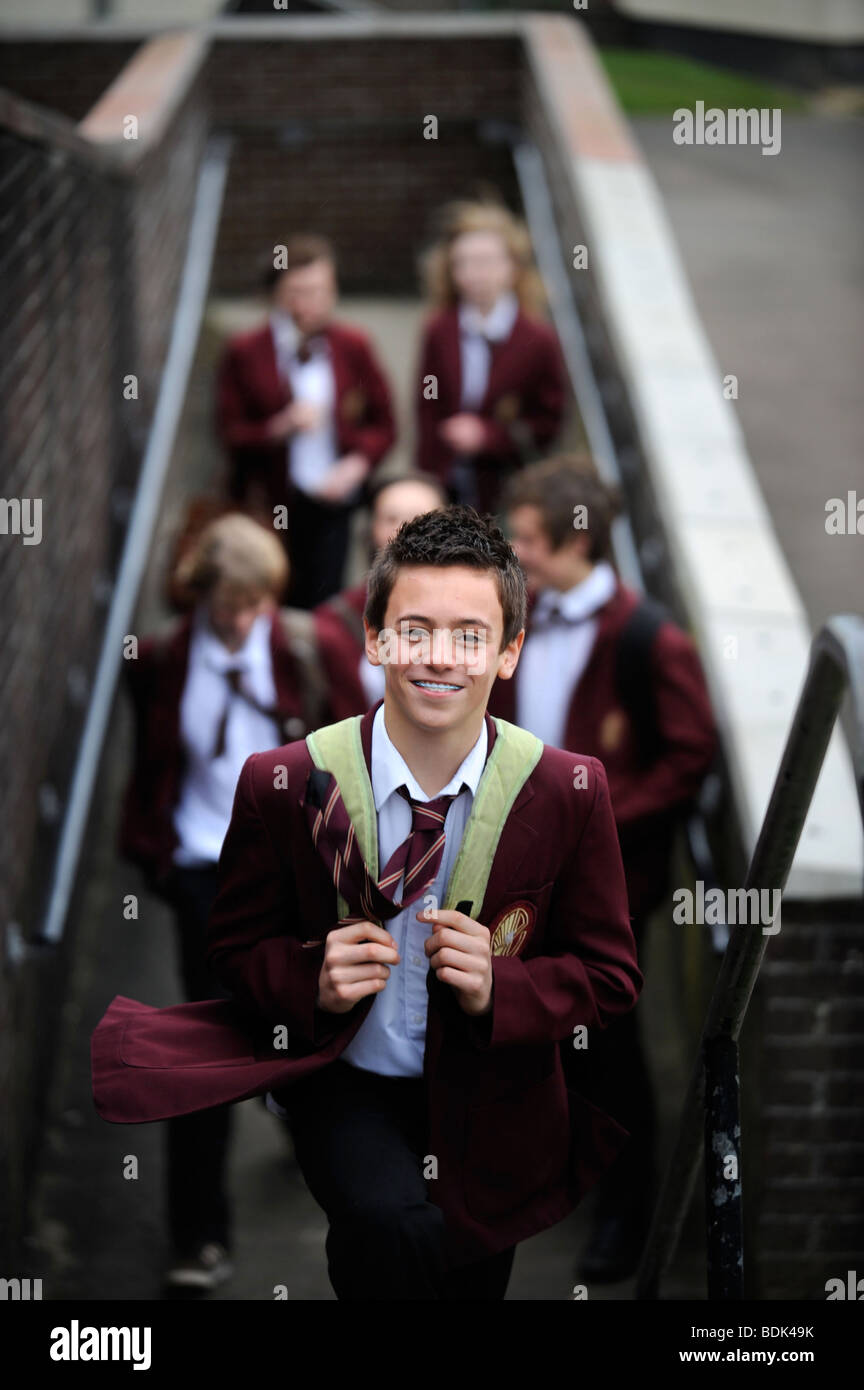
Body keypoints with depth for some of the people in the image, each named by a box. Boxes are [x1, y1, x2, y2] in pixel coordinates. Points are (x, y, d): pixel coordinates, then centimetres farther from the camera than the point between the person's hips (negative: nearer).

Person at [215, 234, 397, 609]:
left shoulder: (352, 347, 5)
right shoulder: (244, 353, -1)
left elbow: (383, 424, 10)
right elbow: (230, 433, -3)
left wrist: (357, 464, -8)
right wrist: (279, 428, -20)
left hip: (331, 497, 1)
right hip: (268, 503, -1)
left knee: (321, 602, -3)